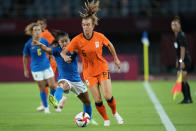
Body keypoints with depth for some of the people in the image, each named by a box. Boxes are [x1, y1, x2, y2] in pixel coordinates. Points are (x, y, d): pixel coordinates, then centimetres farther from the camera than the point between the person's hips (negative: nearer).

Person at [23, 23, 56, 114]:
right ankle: (46, 107, 19)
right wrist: (25, 70, 7)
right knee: (42, 89, 4)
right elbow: (25, 57, 2)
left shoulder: (44, 41, -5)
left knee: (52, 86, -3)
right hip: (36, 69, -2)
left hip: (47, 67, 2)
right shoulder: (28, 44, -10)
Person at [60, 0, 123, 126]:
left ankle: (115, 113, 19)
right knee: (97, 100, -6)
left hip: (102, 69, 0)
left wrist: (116, 58, 16)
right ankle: (106, 119, 17)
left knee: (108, 96, -10)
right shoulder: (77, 40, -16)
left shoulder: (100, 37, -12)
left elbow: (110, 45, 9)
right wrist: (65, 57, -36)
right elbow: (63, 51, -14)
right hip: (89, 72, 0)